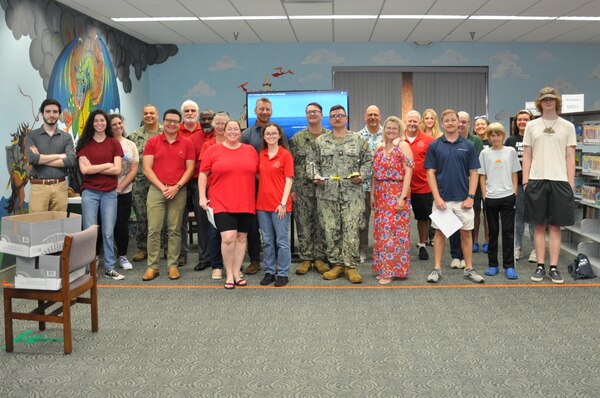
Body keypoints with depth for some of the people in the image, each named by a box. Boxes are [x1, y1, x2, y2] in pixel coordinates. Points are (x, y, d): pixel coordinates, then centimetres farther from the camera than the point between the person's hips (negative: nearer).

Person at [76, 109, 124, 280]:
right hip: (90, 192, -1)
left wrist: (94, 168, -8)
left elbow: (117, 169, -4)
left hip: (109, 193, 1)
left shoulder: (114, 143, 5)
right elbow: (84, 169, -7)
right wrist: (106, 165, -6)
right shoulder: (84, 143, 4)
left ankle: (109, 268, 13)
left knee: (108, 232, 5)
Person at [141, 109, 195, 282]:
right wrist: (162, 187, -8)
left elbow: (190, 168, 3)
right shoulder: (152, 142, 5)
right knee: (154, 229, -3)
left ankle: (172, 266, 10)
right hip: (156, 190, 0)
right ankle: (152, 266, 4)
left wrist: (177, 187, -8)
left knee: (175, 230, 3)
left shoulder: (187, 143, 6)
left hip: (179, 191, 0)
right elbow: (147, 169, 0)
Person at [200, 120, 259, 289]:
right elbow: (203, 174, 5)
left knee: (241, 237, 8)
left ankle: (237, 273, 20)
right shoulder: (213, 150, 2)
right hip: (222, 203, -3)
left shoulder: (250, 150, 9)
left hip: (246, 203, 3)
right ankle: (229, 275, 4)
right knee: (228, 237, -11)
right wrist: (202, 196, -2)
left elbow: (258, 173, 15)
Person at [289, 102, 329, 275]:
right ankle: (305, 258, 11)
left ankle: (319, 257, 14)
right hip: (303, 189, 0)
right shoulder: (297, 138, 6)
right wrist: (292, 188, -3)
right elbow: (291, 164, 3)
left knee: (322, 224, 4)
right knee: (304, 224, 3)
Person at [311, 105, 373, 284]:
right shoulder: (321, 141, 11)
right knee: (331, 230, 4)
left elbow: (368, 160, 10)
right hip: (327, 194, 2)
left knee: (351, 230, -3)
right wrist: (316, 176, -3)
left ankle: (351, 266, 6)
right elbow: (313, 162, 14)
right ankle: (337, 264, 16)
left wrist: (361, 175, -6)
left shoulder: (358, 140, 8)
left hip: (352, 193, -1)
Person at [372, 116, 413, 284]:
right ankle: (383, 268, 19)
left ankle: (393, 270, 5)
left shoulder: (403, 146, -5)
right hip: (381, 195, 6)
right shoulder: (379, 147, 13)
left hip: (397, 194, -6)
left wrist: (403, 196, -17)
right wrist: (372, 194, 10)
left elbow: (408, 172, -11)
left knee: (395, 230, -3)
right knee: (381, 231, 9)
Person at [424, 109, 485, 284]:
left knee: (466, 233, 7)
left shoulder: (468, 145, 2)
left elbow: (473, 173, 2)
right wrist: (437, 197, -10)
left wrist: (471, 197, -7)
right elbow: (431, 173, -2)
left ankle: (469, 268, 17)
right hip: (442, 198, 0)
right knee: (439, 232, 6)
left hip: (463, 199, 1)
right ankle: (437, 268, 13)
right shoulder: (435, 145, 1)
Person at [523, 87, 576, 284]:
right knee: (539, 226, 4)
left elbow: (570, 157, 5)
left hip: (559, 181, 0)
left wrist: (571, 184, -1)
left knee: (555, 226, 3)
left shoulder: (567, 126, 7)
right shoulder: (532, 126, 9)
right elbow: (527, 156, 8)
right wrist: (525, 181, 1)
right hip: (536, 180, 1)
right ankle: (540, 266, 11)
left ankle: (554, 267, 8)